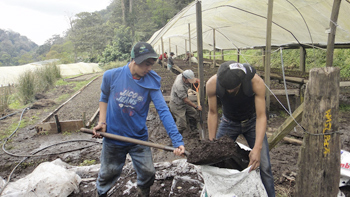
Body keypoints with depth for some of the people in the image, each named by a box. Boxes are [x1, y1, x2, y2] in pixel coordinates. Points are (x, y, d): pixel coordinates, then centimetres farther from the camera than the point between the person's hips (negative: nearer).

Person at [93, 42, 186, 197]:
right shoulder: (111, 76, -13)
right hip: (113, 137, 0)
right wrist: (102, 122, -3)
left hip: (139, 139, 0)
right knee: (108, 174, 18)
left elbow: (163, 111, -23)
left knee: (148, 173, 11)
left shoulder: (151, 83, -15)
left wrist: (177, 140, -31)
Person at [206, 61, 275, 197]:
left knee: (264, 166, -7)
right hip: (228, 122, 1)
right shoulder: (212, 84, -28)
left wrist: (257, 148, -35)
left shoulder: (256, 82, -32)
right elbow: (212, 113, -14)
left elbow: (261, 116, -27)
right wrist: (212, 143, -14)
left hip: (252, 121, -1)